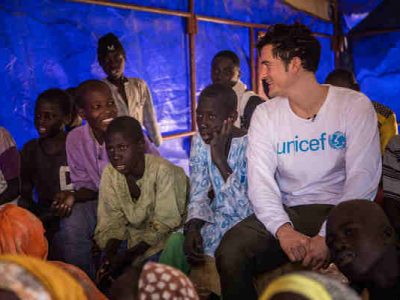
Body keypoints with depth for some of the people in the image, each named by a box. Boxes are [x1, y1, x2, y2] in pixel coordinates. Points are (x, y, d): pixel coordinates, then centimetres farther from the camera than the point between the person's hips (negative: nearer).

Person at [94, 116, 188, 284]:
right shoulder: (110, 173, -10)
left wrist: (128, 255, -28)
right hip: (136, 235, 4)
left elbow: (163, 225, -22)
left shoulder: (162, 171, -26)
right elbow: (112, 222, -6)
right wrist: (109, 255, -25)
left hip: (170, 234, -4)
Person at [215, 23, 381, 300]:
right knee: (230, 254, -24)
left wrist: (328, 236, -24)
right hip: (287, 213, 2)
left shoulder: (355, 105, -3)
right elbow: (261, 179, -5)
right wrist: (283, 229, -24)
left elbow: (363, 177, -11)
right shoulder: (265, 114, 5)